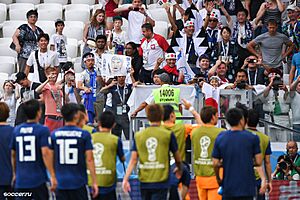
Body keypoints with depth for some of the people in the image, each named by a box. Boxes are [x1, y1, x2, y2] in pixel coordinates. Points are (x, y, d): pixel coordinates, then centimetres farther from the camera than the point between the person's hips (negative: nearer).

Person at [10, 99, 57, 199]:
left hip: (20, 181, 4)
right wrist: (52, 176, -15)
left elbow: (13, 154, 14)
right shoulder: (43, 130, -8)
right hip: (38, 180, -4)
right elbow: (45, 153, -18)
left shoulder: (17, 130, 7)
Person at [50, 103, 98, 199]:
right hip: (79, 183, -2)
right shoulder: (84, 134, -6)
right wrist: (94, 182, -2)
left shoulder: (54, 134, 1)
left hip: (60, 183, 3)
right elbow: (89, 160, -8)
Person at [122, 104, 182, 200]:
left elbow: (133, 159, -3)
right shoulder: (168, 135, -3)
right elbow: (177, 158, 8)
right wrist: (179, 169, 29)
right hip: (161, 181, -3)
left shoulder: (138, 136, 3)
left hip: (144, 182, 3)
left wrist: (126, 179, -2)